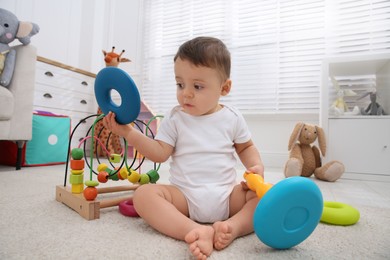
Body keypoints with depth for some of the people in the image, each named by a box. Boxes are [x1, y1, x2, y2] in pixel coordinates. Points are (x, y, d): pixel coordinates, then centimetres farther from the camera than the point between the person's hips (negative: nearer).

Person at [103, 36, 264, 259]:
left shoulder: (233, 118, 4)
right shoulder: (175, 119, 3)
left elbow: (246, 147, 16)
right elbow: (160, 153, -4)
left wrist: (257, 167, -4)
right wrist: (129, 132, -14)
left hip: (227, 195, 1)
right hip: (185, 197, 0)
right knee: (144, 194, -25)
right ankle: (196, 231, -40)